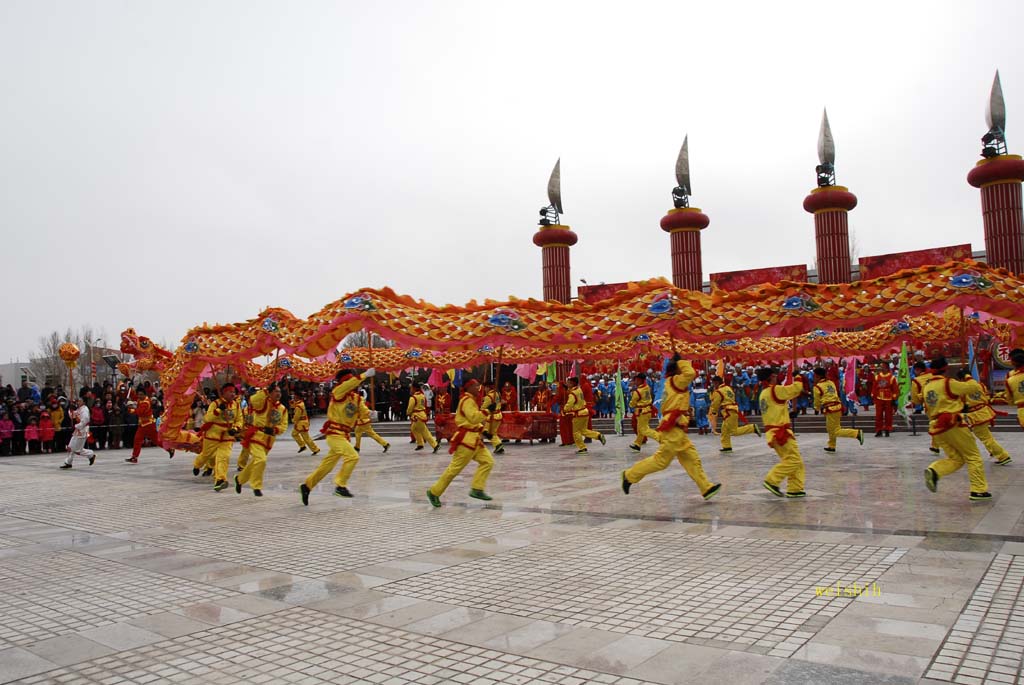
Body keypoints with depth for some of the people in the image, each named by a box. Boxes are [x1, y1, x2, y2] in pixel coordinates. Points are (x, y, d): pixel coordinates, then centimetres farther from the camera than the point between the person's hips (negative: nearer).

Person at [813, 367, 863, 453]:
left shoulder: (817, 387, -9)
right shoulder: (831, 383, 12)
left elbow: (817, 400, 2)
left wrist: (816, 409, 20)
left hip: (830, 409, -9)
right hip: (837, 406, 9)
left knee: (836, 431, -2)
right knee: (830, 428, 23)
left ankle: (857, 433, -13)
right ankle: (831, 446, 33)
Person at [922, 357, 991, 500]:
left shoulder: (927, 387, 12)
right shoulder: (948, 383, -9)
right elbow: (969, 388, 5)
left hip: (936, 427, 7)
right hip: (953, 425, -7)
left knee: (956, 459, 13)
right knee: (973, 457, 6)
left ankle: (933, 471, -12)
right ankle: (978, 490, 5)